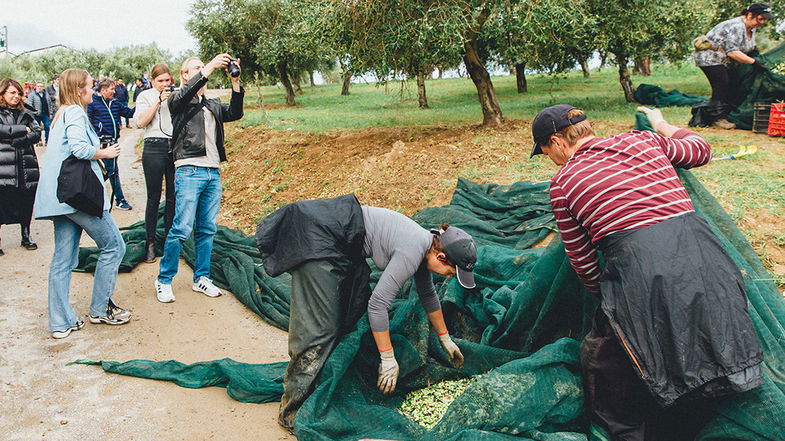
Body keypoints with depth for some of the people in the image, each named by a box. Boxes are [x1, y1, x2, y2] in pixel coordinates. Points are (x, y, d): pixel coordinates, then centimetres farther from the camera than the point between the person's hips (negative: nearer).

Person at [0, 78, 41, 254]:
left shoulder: (26, 113, 15)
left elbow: (37, 133, 4)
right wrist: (23, 130, -9)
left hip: (26, 165, 4)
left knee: (27, 201, 9)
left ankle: (26, 236, 24)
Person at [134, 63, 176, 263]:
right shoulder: (146, 96, 7)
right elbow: (141, 122, -8)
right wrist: (159, 101, -11)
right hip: (154, 147, -3)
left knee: (173, 197, 5)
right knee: (154, 198, 0)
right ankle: (150, 243, 7)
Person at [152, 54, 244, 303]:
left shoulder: (213, 105, 21)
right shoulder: (178, 99, 6)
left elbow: (234, 113, 3)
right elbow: (186, 93, -17)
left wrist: (235, 83, -8)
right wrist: (210, 68, -24)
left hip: (213, 172, 6)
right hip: (189, 171, -6)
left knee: (207, 229, 9)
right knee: (182, 228, -9)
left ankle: (201, 278, 19)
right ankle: (164, 280, 3)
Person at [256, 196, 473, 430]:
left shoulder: (425, 245, 7)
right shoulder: (411, 252, -22)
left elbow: (428, 295, 22)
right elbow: (378, 304, -22)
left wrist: (445, 339, 30)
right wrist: (388, 359, -15)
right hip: (318, 238, -10)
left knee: (358, 310, 13)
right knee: (320, 326, -10)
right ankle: (291, 412, -2)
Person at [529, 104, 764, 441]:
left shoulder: (563, 183, 6)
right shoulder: (642, 141, 15)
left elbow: (582, 263, 12)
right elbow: (700, 150, 35)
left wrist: (603, 295, 31)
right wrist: (659, 122, 51)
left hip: (640, 272, -5)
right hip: (702, 253, 6)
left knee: (601, 357, 18)